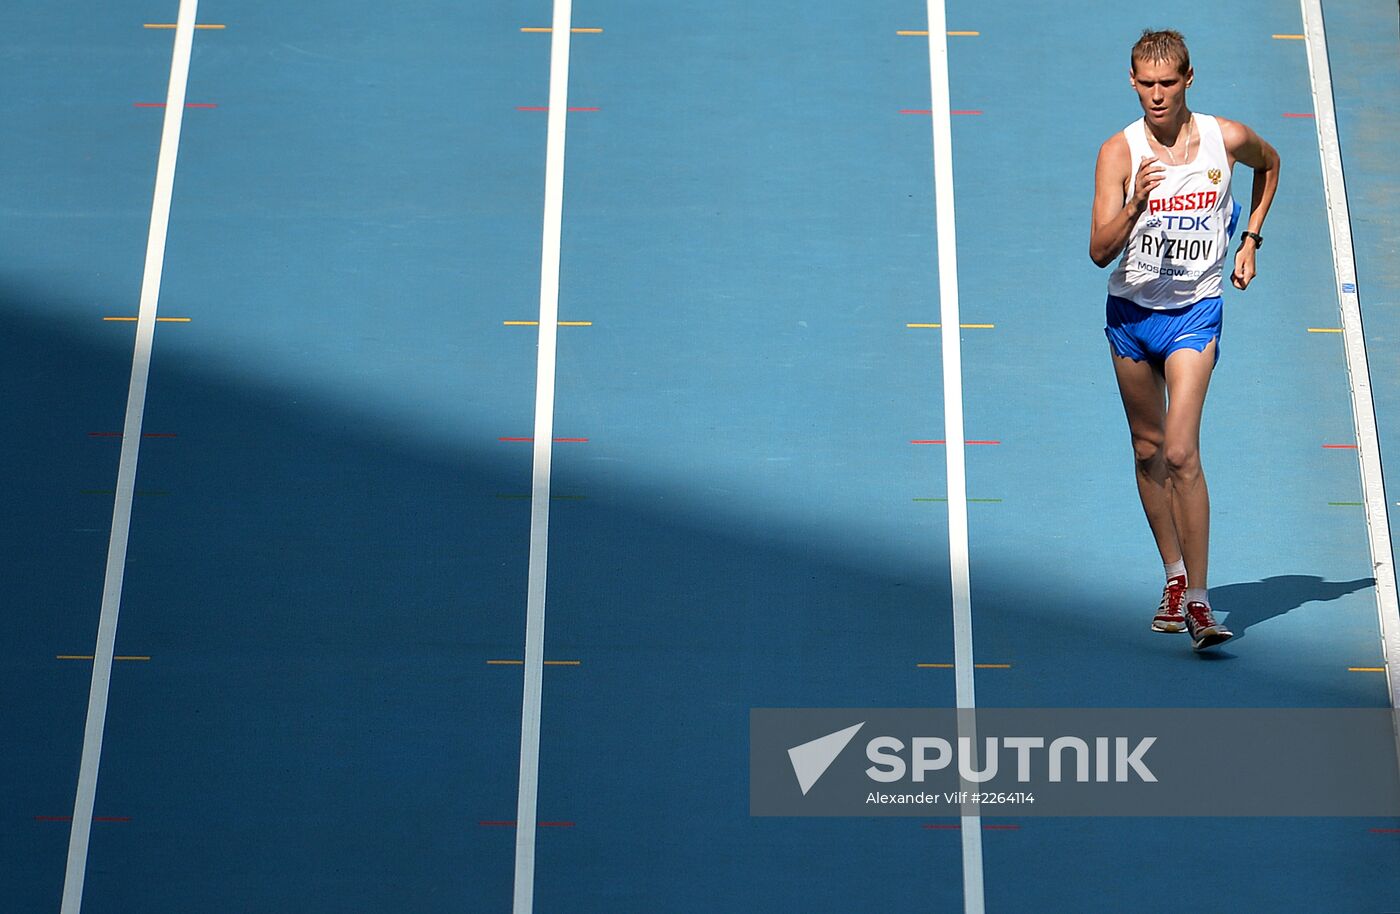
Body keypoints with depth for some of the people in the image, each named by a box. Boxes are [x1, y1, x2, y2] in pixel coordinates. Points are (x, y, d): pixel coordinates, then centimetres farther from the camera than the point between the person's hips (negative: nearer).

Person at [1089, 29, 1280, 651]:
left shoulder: (1227, 139, -6)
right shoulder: (1118, 152, -10)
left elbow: (1269, 162, 19)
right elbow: (1100, 252, -17)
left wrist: (1251, 240, 13)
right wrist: (1135, 206, -34)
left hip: (1194, 313, -2)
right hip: (1130, 312, 2)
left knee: (1181, 453, -16)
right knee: (1148, 452, 12)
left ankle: (1198, 601, -12)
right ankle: (1175, 577, 29)